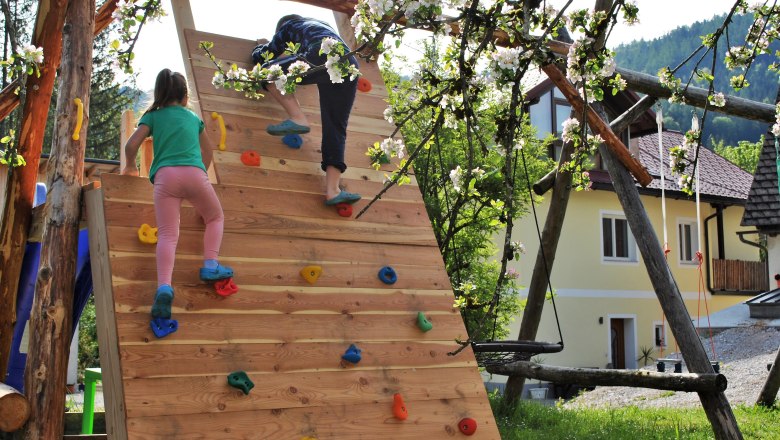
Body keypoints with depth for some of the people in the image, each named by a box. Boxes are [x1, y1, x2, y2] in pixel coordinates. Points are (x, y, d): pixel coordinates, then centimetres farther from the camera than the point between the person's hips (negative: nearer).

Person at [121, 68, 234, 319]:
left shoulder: (153, 116, 19)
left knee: (167, 234, -11)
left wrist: (130, 168, 25)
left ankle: (164, 287, -33)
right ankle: (210, 266, 5)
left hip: (165, 176, -1)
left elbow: (131, 145, 7)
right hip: (194, 173, 1)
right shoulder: (193, 116, 26)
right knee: (215, 218, 24)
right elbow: (208, 150, 35)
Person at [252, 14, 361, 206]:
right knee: (335, 129, 4)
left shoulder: (288, 25, 28)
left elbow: (260, 57, 30)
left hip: (324, 58, -5)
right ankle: (332, 190, -9)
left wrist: (262, 45, 54)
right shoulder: (322, 25, 43)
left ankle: (298, 119, -7)